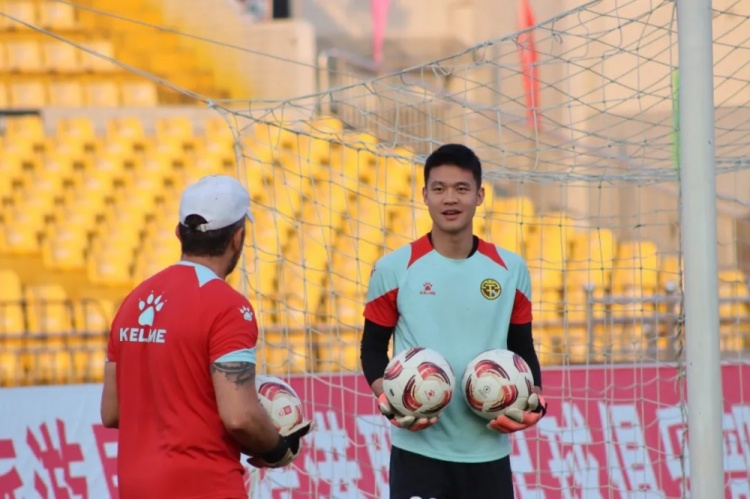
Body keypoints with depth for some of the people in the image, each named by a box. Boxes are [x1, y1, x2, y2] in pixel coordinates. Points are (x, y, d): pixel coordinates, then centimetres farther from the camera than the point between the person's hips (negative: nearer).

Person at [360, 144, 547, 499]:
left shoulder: (511, 270, 6)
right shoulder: (393, 270, -1)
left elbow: (522, 349, 13)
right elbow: (373, 347, 6)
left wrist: (534, 397, -6)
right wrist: (385, 397, -13)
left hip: (488, 451, 3)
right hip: (419, 450, -3)